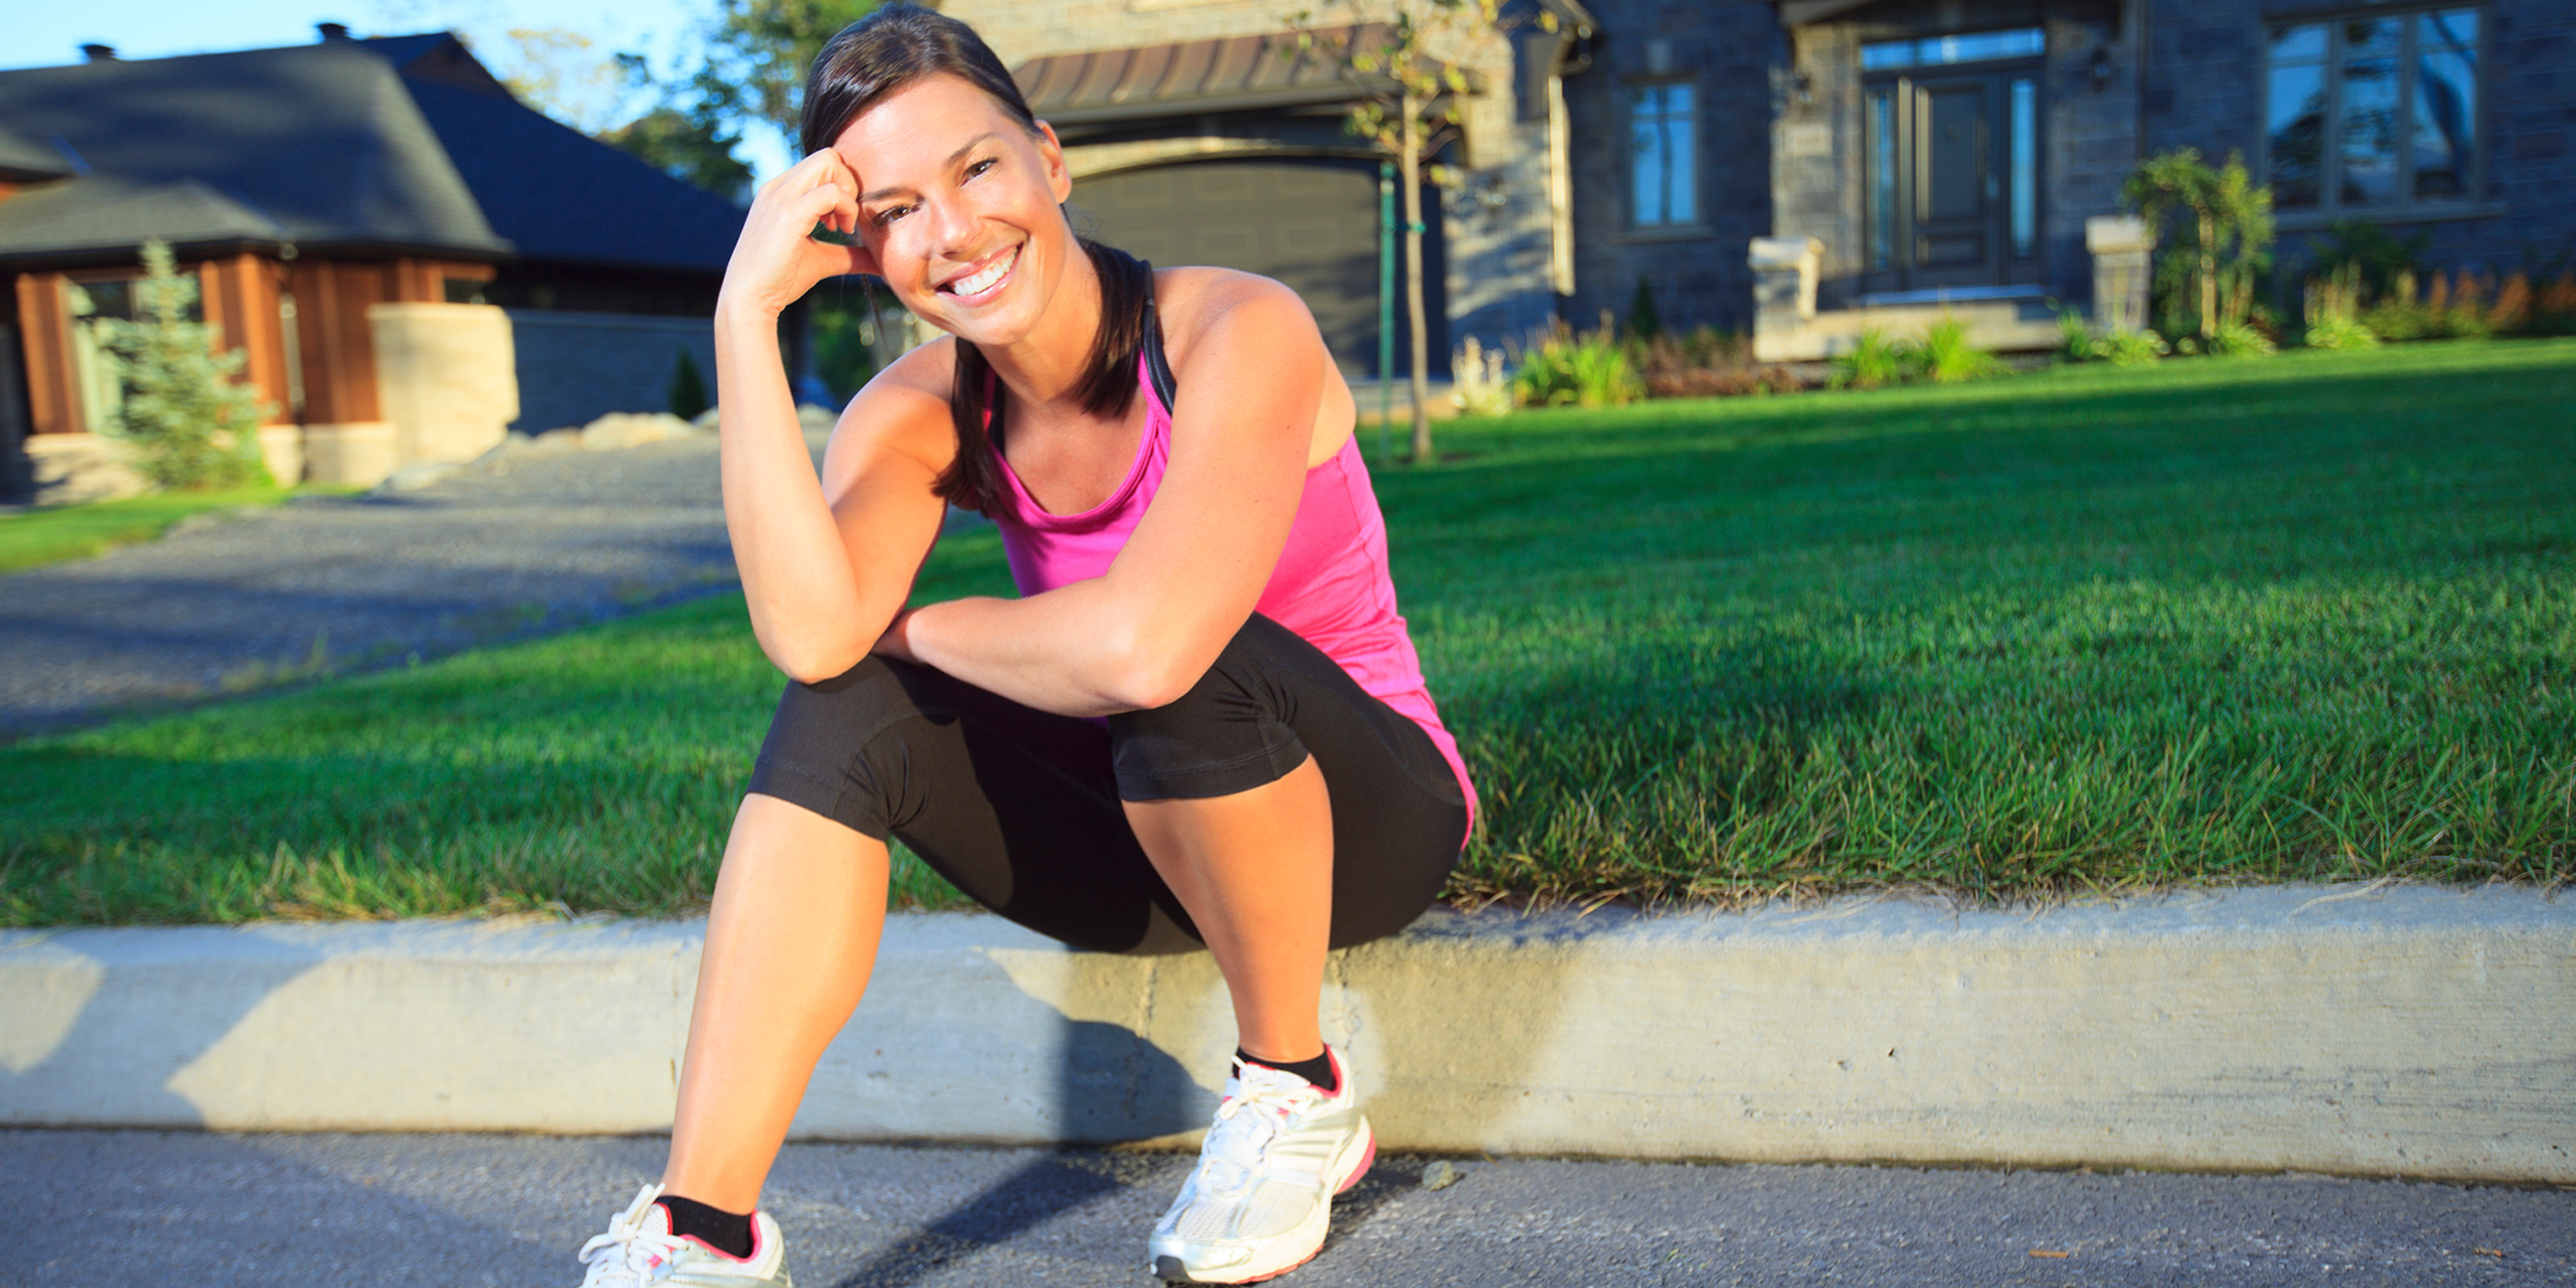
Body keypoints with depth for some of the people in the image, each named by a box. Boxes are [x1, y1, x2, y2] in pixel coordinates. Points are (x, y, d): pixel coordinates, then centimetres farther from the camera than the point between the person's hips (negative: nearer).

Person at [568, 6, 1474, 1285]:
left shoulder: (1240, 332, -23)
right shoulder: (924, 409, -7)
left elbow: (1142, 646, -38)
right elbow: (811, 632, -28)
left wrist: (918, 628, -19)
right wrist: (747, 310, -27)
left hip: (1371, 813, -4)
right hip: (1147, 841, 5)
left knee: (1181, 673, -35)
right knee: (846, 706, -17)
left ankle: (1298, 1098, -10)